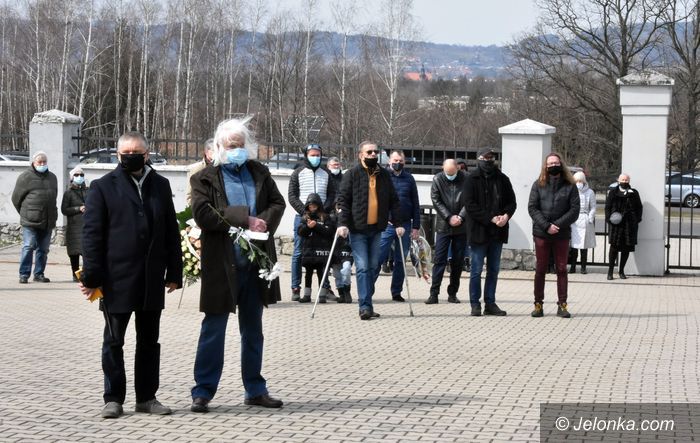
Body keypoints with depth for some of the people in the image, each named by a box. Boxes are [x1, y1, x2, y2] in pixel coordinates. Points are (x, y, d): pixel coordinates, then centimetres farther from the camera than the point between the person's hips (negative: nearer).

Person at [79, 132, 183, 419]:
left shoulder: (160, 185, 10)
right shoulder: (103, 187, -1)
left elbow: (171, 231, 11)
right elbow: (91, 233, -5)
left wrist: (174, 271, 6)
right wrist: (91, 276, -10)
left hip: (152, 279, 4)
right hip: (117, 278, -3)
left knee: (149, 341, 10)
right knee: (114, 341, 5)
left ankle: (147, 397, 19)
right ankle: (113, 398, 12)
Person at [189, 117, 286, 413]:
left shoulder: (259, 172, 10)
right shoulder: (206, 178, -2)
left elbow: (277, 203, 8)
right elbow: (203, 214, -14)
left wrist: (263, 222, -13)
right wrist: (244, 219, -18)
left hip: (255, 263, 4)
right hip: (222, 264, -4)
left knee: (253, 330, 13)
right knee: (213, 330, 1)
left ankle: (255, 390, 23)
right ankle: (203, 391, 7)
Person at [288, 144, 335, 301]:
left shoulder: (326, 173, 13)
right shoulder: (298, 173, 5)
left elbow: (332, 194, 10)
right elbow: (292, 196, -1)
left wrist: (325, 210, -7)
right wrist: (305, 212, -12)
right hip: (302, 217, -2)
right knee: (299, 253, -2)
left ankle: (325, 287, 7)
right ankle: (296, 288, 0)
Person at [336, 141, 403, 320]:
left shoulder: (384, 175, 11)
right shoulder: (352, 175, -1)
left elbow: (393, 201, 13)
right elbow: (343, 200, -6)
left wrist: (397, 223, 5)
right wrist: (343, 223, -17)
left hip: (376, 229, 4)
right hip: (357, 229, -4)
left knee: (374, 267, 7)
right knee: (362, 267, -9)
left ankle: (366, 302, 18)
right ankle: (365, 306, -9)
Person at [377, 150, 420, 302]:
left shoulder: (409, 178, 10)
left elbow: (415, 204, 12)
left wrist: (416, 226, 6)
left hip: (405, 225, 3)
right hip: (386, 224, -3)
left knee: (401, 261, 8)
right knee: (378, 257, -8)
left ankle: (397, 292, 15)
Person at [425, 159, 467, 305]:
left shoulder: (466, 179, -2)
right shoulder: (437, 180, -1)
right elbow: (436, 201, -3)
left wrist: (461, 217, -13)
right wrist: (449, 217, -11)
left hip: (461, 227, 1)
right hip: (443, 226, -1)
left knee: (458, 261, 6)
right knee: (439, 260, -4)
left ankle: (452, 293, 14)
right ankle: (434, 294, -3)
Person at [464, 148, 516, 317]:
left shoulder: (502, 179, 9)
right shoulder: (472, 179, -5)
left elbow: (512, 202, 13)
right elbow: (470, 206, -11)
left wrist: (506, 215, -9)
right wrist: (491, 219, -17)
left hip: (497, 232, 5)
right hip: (478, 231, -5)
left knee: (494, 270, 10)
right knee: (476, 270, -1)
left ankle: (490, 303, 17)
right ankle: (475, 304, 6)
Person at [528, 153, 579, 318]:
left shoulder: (570, 186, 3)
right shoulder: (539, 185, 5)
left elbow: (575, 209, -3)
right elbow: (532, 208, -2)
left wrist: (557, 225, -13)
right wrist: (546, 226, -14)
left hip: (562, 234, 0)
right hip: (541, 234, 0)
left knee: (561, 269, 3)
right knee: (540, 269, 4)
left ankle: (562, 305, 7)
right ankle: (538, 304, 8)